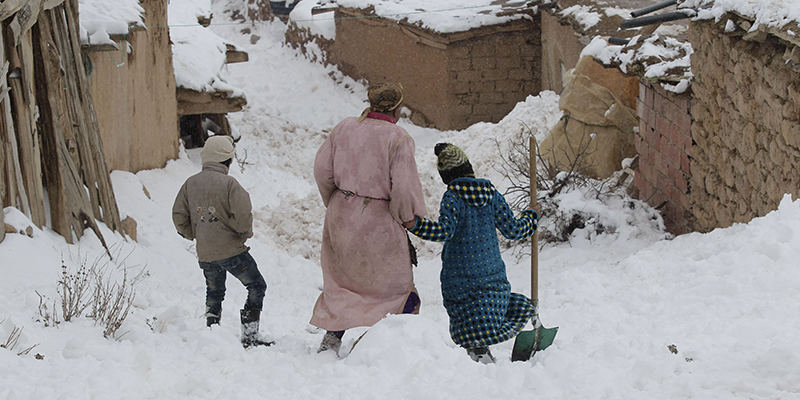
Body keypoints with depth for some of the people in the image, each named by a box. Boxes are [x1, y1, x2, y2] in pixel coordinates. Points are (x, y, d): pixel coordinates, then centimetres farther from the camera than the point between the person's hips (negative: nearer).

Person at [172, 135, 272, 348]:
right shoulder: (229, 183, -13)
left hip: (205, 254, 6)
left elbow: (179, 216, 7)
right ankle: (249, 335, -2)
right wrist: (245, 232, 1)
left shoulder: (190, 183, 4)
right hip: (231, 250, -6)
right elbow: (243, 216, -20)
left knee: (214, 292, 24)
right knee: (257, 287, 5)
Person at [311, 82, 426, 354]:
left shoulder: (344, 128, 1)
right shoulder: (398, 138, -14)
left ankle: (331, 337, 17)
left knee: (342, 284, 21)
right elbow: (405, 189, -18)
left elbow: (322, 170, 4)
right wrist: (408, 217, -1)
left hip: (342, 220, 5)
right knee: (399, 290, 8)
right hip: (379, 223, -5)